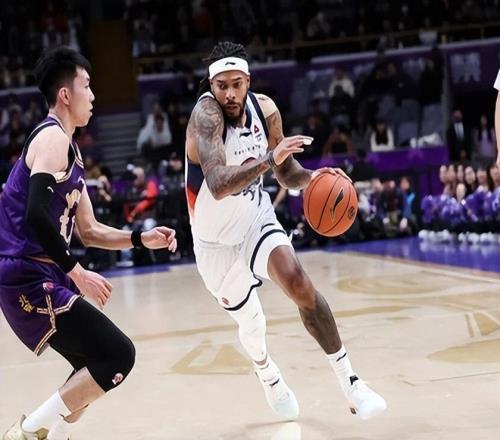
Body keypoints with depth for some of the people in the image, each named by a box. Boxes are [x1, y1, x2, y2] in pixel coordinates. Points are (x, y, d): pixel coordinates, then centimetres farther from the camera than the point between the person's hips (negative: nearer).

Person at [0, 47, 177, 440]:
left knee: (99, 366, 17)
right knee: (117, 356, -11)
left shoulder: (68, 148, 19)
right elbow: (36, 216, -25)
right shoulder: (52, 137, -12)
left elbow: (90, 231, 24)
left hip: (34, 276, 10)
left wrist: (142, 239, 11)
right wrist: (77, 273, -21)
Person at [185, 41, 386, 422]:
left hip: (256, 217, 3)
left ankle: (349, 380, -15)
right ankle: (269, 376, 44)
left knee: (298, 282, -23)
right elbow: (218, 186, -40)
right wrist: (268, 159, -53)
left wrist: (311, 177, -19)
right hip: (216, 238, -2)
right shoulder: (205, 115, -26)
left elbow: (286, 175, 3)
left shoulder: (265, 109, -9)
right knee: (251, 324, 10)